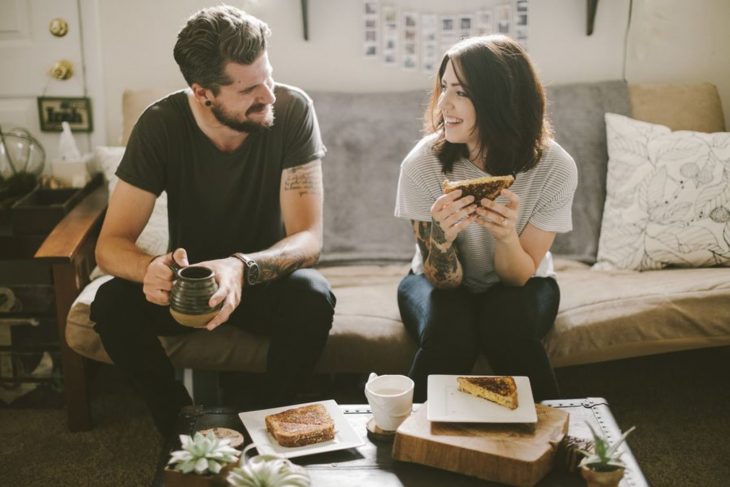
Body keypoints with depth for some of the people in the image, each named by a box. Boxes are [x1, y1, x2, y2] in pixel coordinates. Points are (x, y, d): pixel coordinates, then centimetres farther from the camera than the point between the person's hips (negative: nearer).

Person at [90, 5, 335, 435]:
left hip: (265, 277, -1)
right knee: (112, 304, -27)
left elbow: (308, 238, -25)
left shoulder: (292, 110, -22)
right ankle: (185, 425, -4)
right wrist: (151, 268, -44)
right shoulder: (161, 125, -19)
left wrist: (241, 268, -46)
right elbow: (111, 244, -19)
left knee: (313, 297, -33)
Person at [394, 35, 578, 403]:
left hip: (517, 285, 1)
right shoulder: (422, 164, -23)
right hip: (442, 283, 0)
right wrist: (441, 236, -41)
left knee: (508, 324, -32)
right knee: (448, 332, -33)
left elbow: (519, 276, -15)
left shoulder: (555, 168, -22)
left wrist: (506, 237, -38)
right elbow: (443, 280, -18)